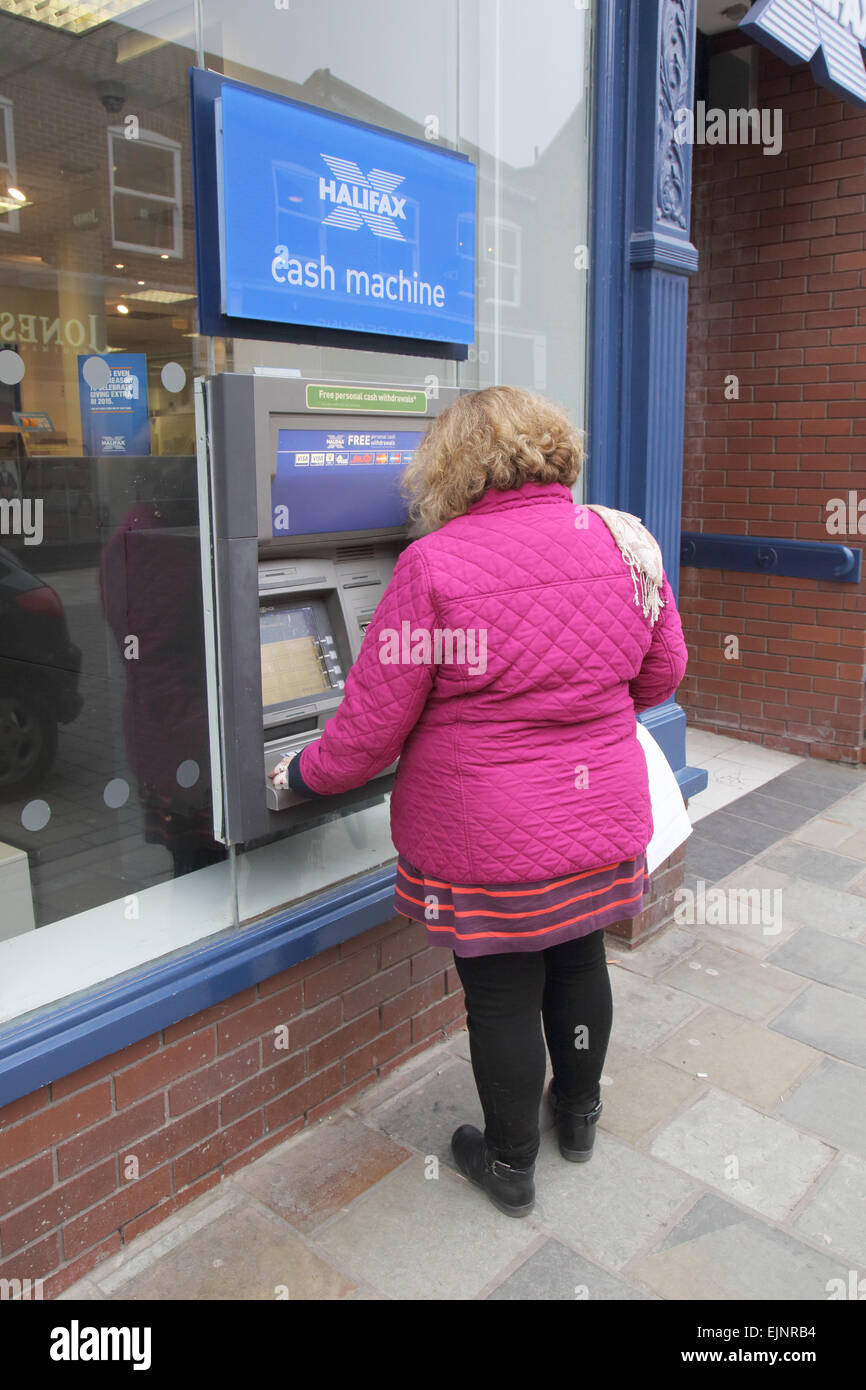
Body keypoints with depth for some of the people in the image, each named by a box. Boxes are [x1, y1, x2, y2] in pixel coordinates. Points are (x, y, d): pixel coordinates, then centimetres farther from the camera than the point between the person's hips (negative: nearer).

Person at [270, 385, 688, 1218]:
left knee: (502, 996, 12)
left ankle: (509, 1165, 34)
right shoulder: (624, 539, -3)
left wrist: (304, 775, 4)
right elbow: (661, 675, 8)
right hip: (603, 817, 5)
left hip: (489, 843, -5)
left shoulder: (436, 564, -18)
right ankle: (579, 1116, 47)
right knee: (578, 963, 24)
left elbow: (374, 721, -14)